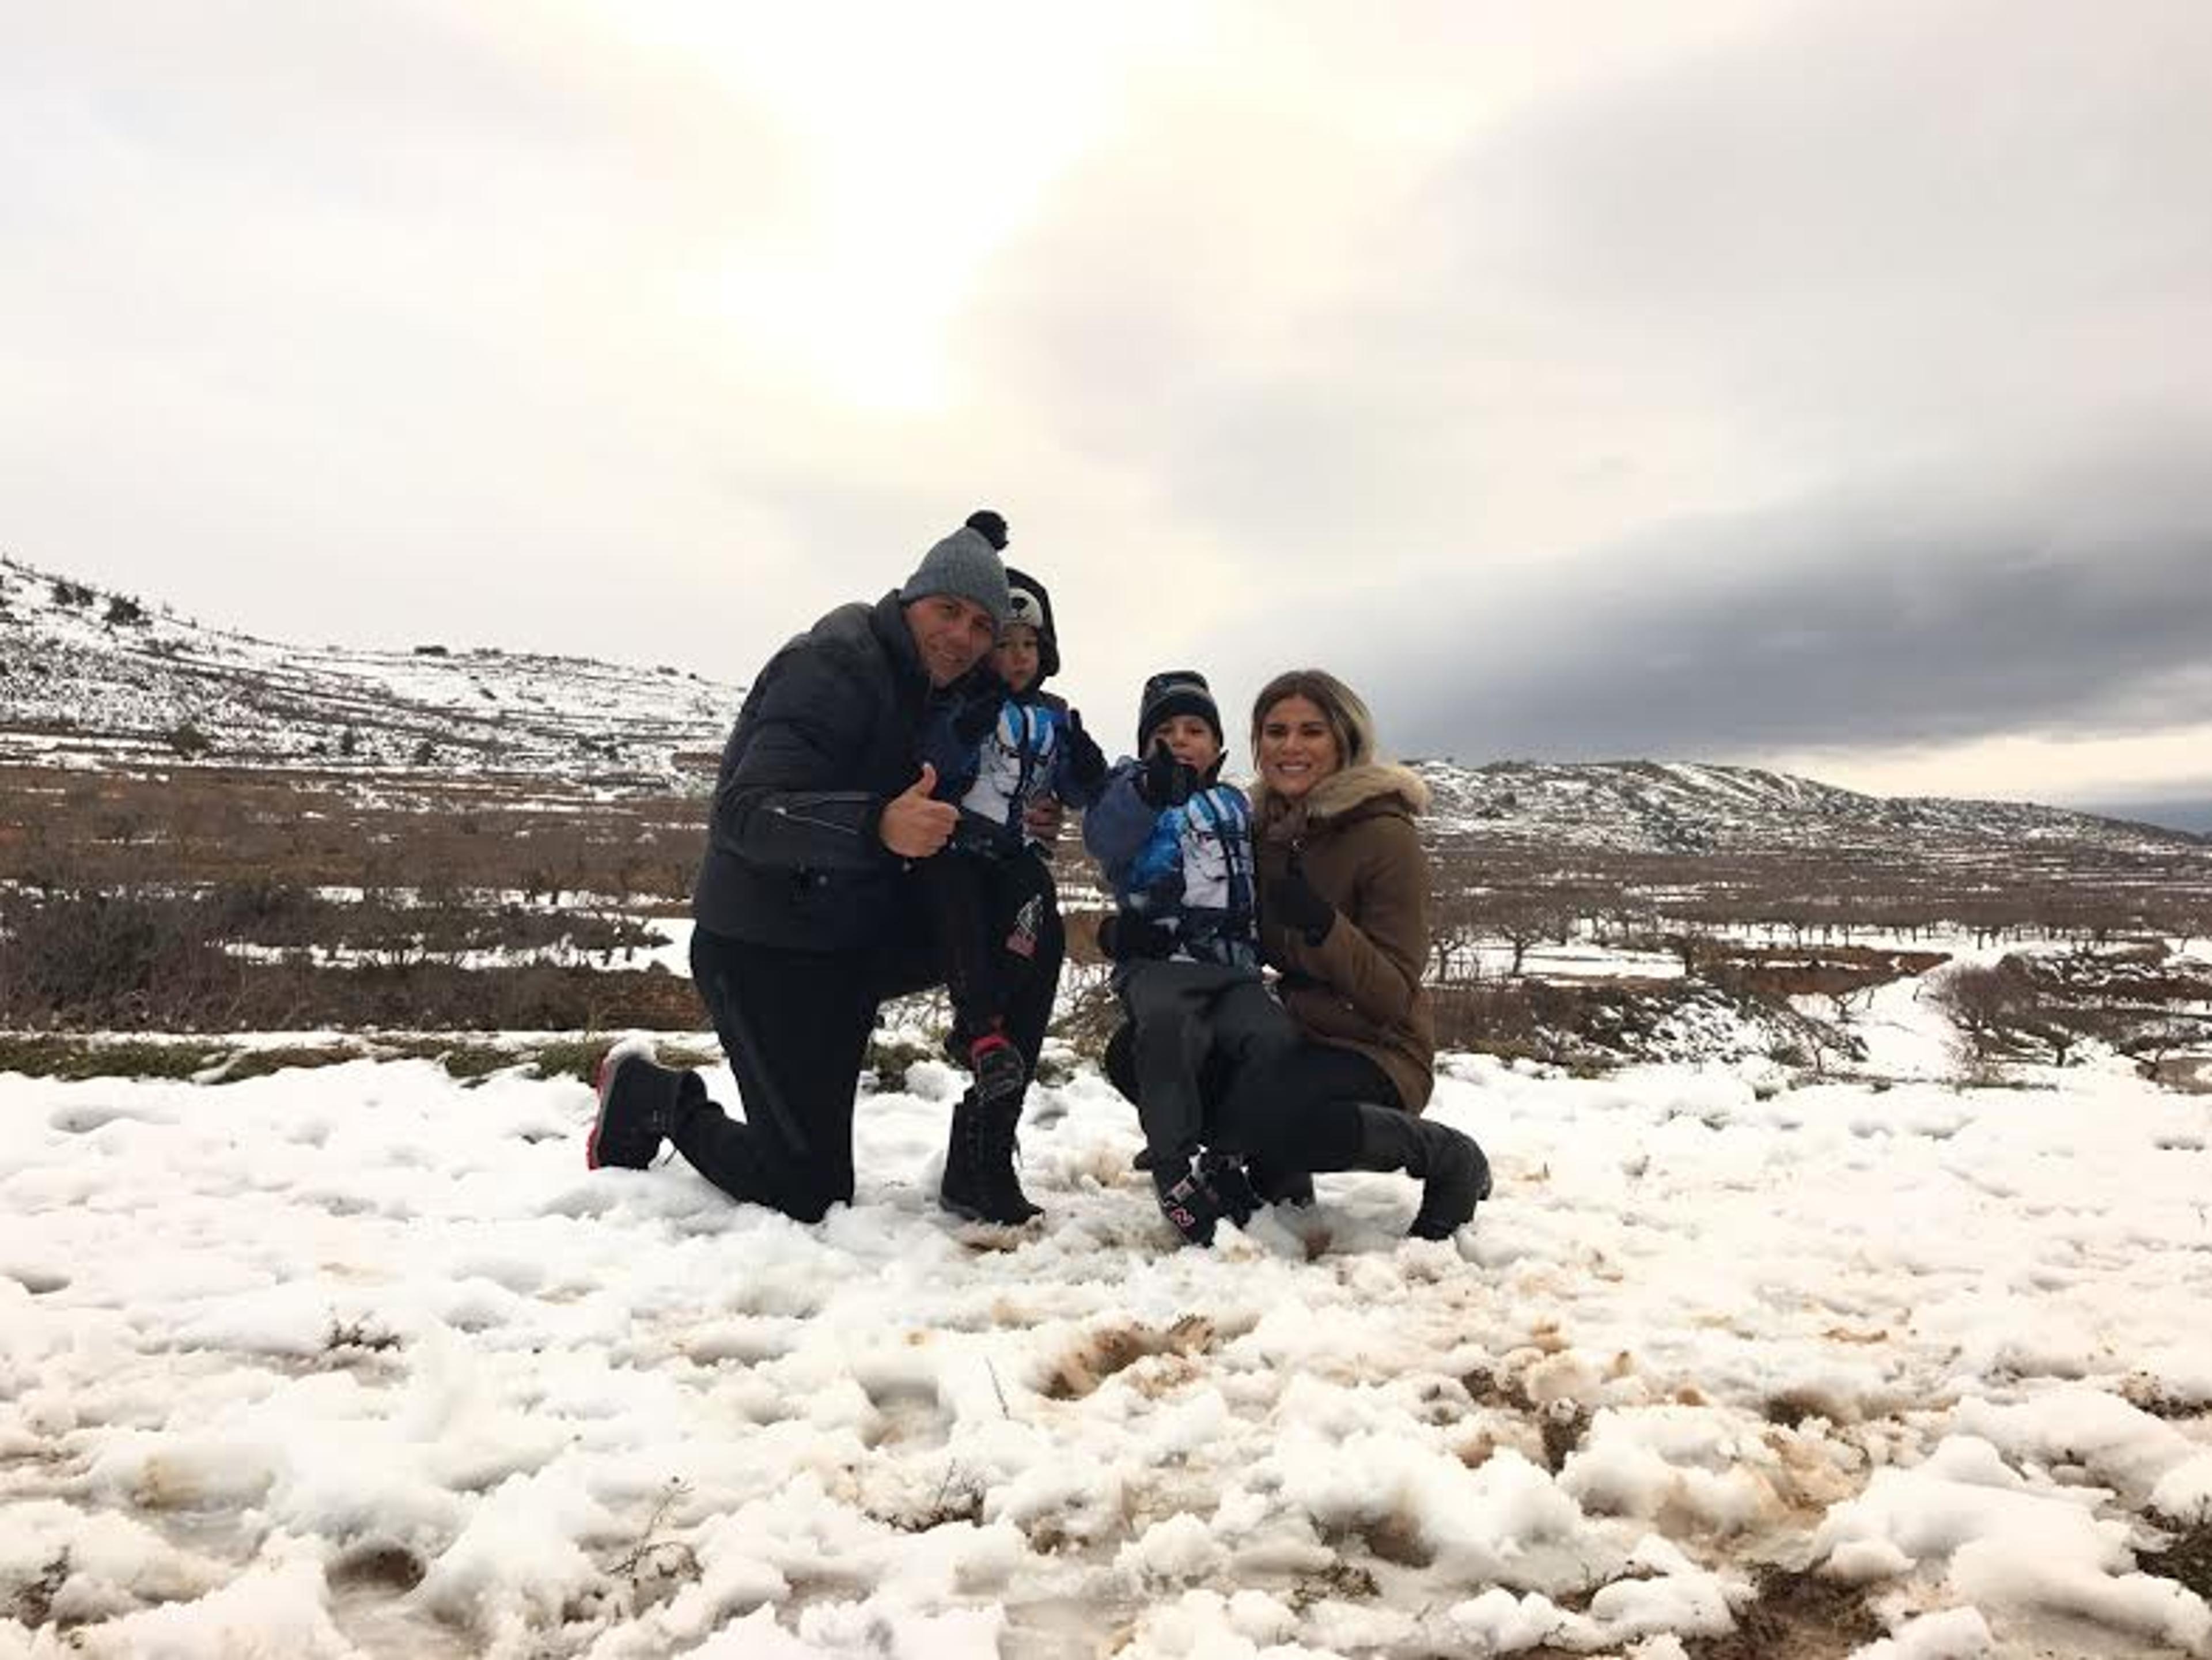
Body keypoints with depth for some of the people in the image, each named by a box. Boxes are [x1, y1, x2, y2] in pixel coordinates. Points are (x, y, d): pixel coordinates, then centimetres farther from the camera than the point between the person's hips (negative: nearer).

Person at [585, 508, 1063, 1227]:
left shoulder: (931, 687, 7)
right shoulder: (835, 663, -19)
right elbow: (745, 812, -31)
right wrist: (878, 826, -46)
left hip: (860, 935, 8)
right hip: (766, 948, -8)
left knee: (1032, 932, -9)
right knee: (806, 1193, -6)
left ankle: (980, 1162, -2)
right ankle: (653, 1096, 19)